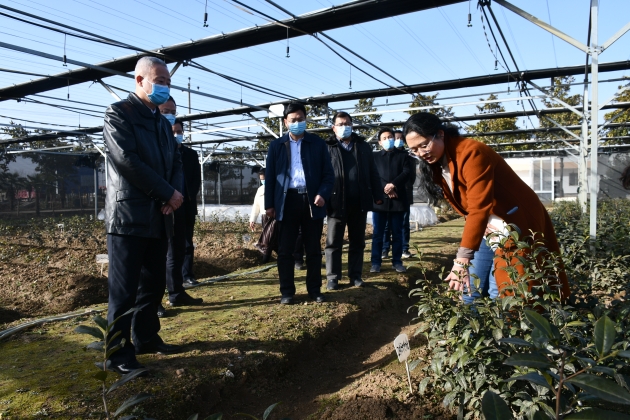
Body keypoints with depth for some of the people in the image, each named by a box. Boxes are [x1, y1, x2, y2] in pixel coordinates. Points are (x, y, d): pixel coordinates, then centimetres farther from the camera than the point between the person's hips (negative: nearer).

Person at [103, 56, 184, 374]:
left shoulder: (163, 122, 19)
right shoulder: (118, 113, -4)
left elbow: (176, 162, 15)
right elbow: (127, 161, -16)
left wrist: (174, 194, -6)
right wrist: (168, 194, -13)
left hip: (158, 217, 7)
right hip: (129, 215, -7)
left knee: (154, 283, 13)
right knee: (124, 288, -1)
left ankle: (146, 338, 29)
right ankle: (119, 354, 10)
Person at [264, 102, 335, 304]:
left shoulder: (318, 143, 8)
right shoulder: (276, 145, 9)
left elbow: (328, 174, 5)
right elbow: (270, 176, 7)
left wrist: (323, 194, -11)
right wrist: (269, 204, 1)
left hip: (311, 201, 0)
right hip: (287, 201, 0)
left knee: (314, 250, 8)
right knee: (285, 250, 3)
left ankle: (315, 290, 20)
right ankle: (287, 292, 14)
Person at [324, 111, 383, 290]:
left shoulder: (363, 146, 11)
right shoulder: (327, 148, 1)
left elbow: (372, 173, 11)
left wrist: (378, 195, 5)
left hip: (359, 202, 3)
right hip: (336, 202, -3)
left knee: (357, 242, 10)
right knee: (333, 242, 4)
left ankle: (355, 275, 21)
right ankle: (333, 277, 13)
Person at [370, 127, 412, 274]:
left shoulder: (403, 155, 13)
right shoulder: (375, 156, 13)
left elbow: (407, 172, -1)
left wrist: (393, 184, -16)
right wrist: (385, 188, -12)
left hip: (398, 199, 0)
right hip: (380, 199, 0)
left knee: (397, 233, 5)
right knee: (378, 233, 1)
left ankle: (397, 261, 13)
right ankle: (376, 262, 6)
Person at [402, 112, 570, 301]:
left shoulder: (471, 153, -25)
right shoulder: (437, 163, 1)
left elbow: (479, 208, -34)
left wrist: (462, 259, -40)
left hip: (516, 222, -8)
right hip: (488, 228, 8)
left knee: (501, 293, -9)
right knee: (469, 288, 6)